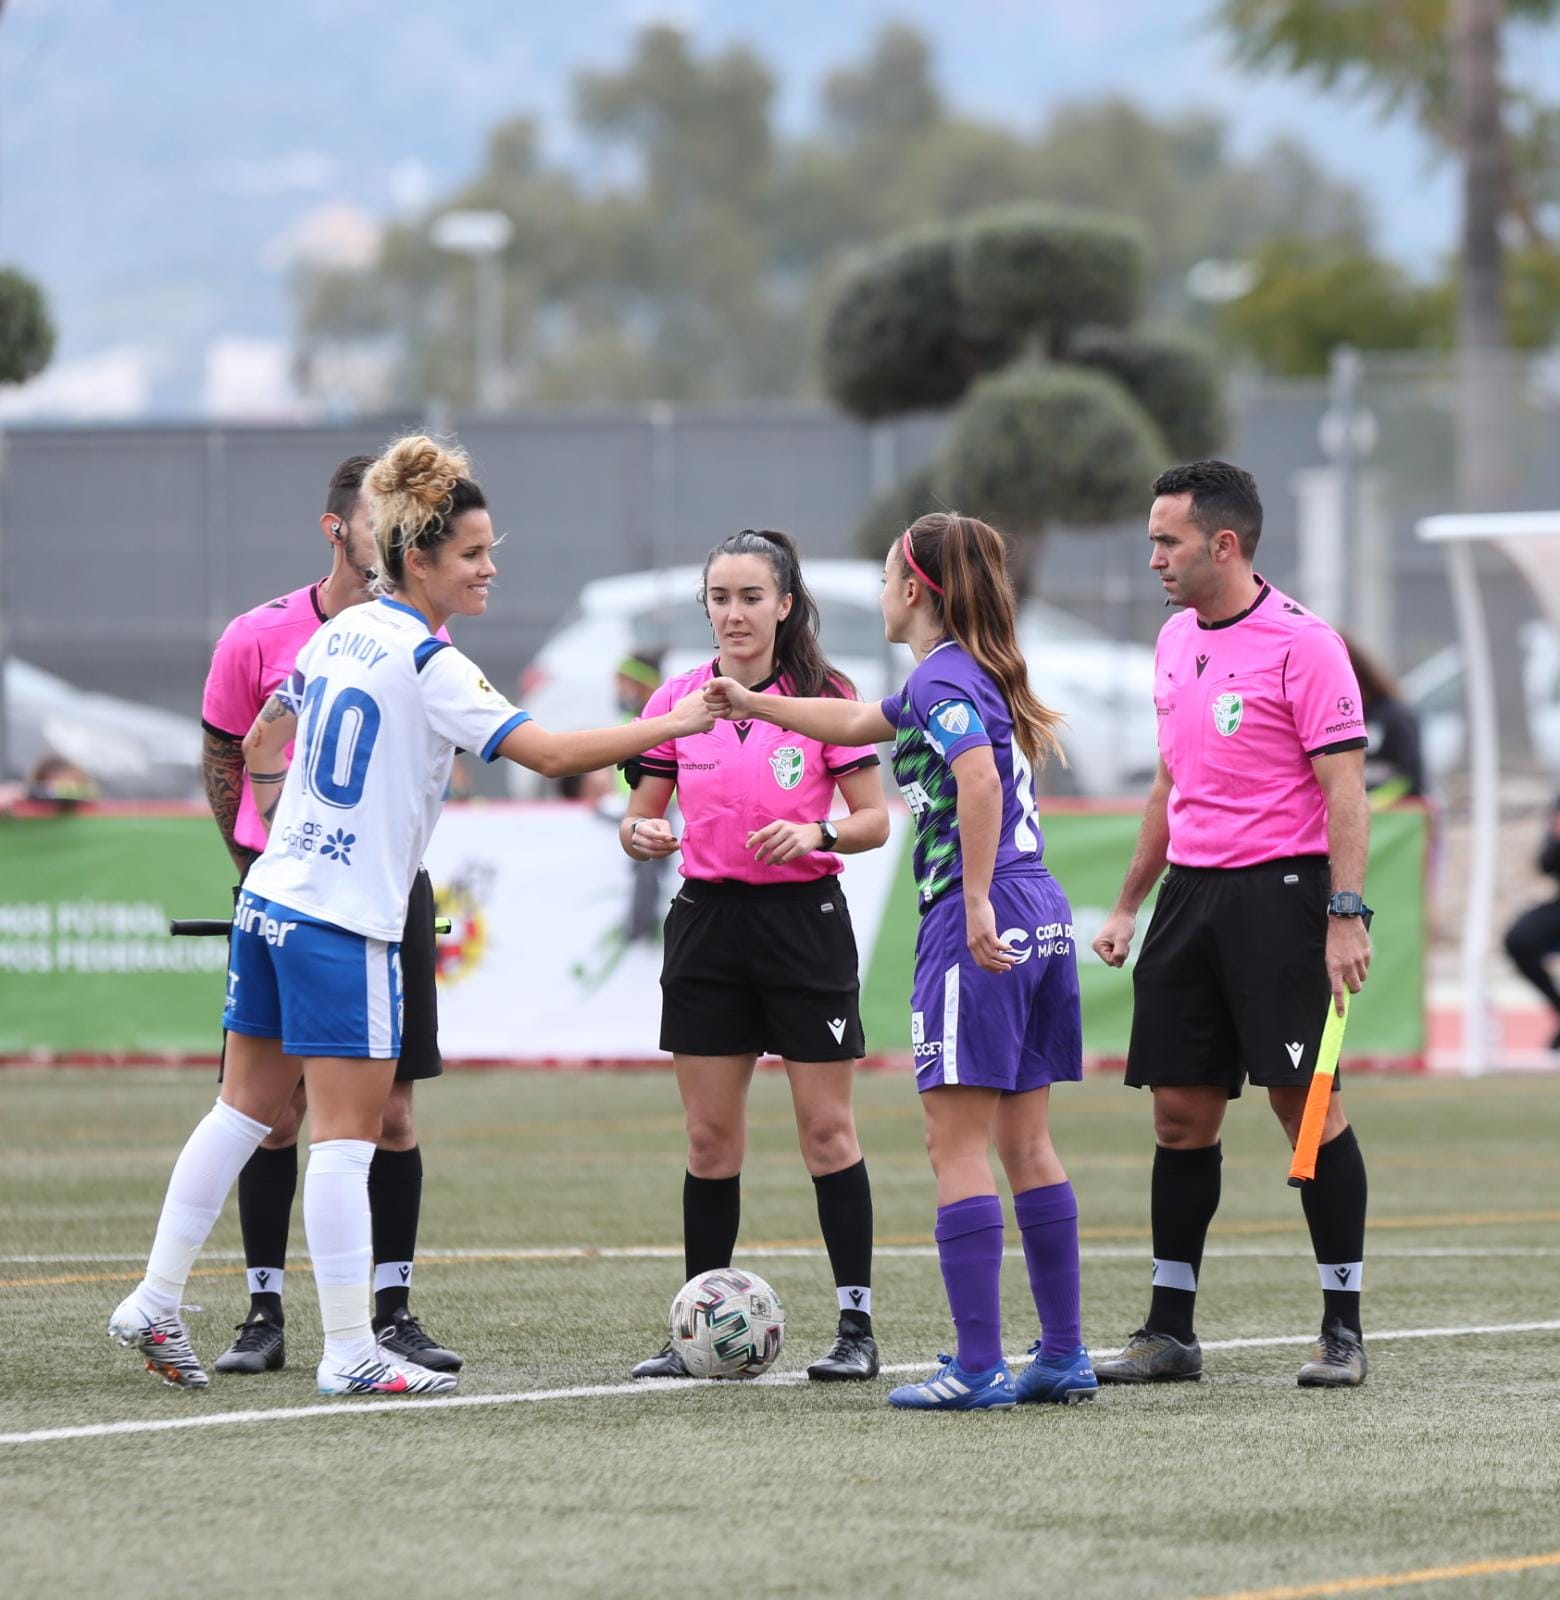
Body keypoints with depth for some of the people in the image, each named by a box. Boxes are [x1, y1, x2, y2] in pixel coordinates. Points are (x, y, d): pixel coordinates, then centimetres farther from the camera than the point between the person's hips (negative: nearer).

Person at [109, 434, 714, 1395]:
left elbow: (261, 747, 19)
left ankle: (155, 1304, 18)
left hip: (271, 900, 8)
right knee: (346, 1134, -5)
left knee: (247, 1108, 16)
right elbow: (550, 752, -21)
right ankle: (351, 1353, -4)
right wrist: (670, 727, -15)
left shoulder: (341, 632, 9)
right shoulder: (429, 665, -16)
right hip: (346, 926, -8)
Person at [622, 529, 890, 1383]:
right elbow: (640, 814, 8)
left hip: (803, 920, -3)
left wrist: (817, 834, -21)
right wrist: (641, 834, -14)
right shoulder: (676, 701, 4)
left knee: (827, 1129, -2)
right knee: (710, 1137, 4)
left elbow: (875, 817, -1)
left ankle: (856, 1325, 3)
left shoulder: (824, 697, -3)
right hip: (708, 920, 3)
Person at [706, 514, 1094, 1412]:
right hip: (1040, 916, 9)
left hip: (979, 930, -9)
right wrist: (752, 705, 40)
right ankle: (1065, 1356, 12)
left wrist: (978, 903, -28)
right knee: (1026, 1144, 11)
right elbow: (856, 722, 35)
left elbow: (979, 778, -27)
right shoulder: (980, 674, 20)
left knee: (958, 1144, -7)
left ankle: (979, 1368, -9)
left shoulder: (941, 678, -9)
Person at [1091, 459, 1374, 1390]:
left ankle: (1344, 1329, 0)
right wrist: (1129, 906, 23)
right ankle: (1171, 1332, 11)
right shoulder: (1177, 640, 14)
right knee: (1182, 1111, 6)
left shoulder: (1301, 643, -10)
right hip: (1191, 893, 7)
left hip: (1279, 892, -7)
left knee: (1306, 1100, -7)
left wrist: (1347, 914, -21)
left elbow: (1345, 789, -13)